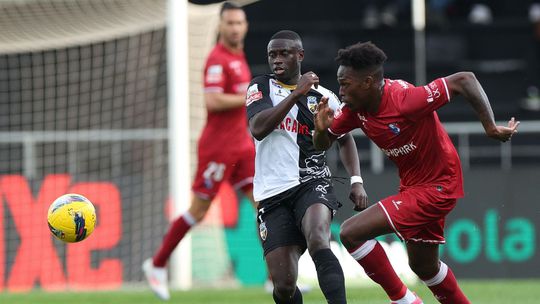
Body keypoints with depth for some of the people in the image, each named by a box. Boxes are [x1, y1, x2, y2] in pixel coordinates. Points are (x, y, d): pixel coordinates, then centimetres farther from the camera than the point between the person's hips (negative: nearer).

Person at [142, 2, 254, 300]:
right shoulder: (218, 59, -14)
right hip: (217, 147, -8)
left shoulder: (238, 56, 14)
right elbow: (212, 101, -25)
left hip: (241, 145, 8)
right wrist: (250, 98, -20)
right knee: (198, 211, 0)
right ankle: (157, 265, 16)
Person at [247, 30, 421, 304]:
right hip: (273, 195, 0)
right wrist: (296, 94, -16)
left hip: (312, 185, 0)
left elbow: (344, 138, 26)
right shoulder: (261, 87, 7)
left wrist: (356, 180, 12)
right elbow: (257, 128, -12)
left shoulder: (322, 97, 10)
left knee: (317, 240, -34)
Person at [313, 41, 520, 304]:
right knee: (423, 266, 22)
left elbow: (464, 80, -28)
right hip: (412, 185, 9)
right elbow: (322, 144, 4)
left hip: (437, 187, -9)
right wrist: (321, 129, -19)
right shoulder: (356, 108, -5)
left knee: (350, 233, -16)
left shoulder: (405, 100, -29)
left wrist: (491, 127, -28)